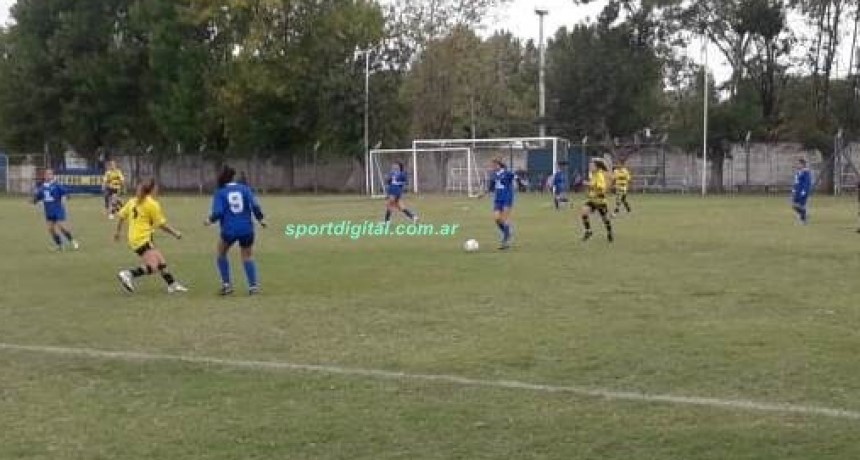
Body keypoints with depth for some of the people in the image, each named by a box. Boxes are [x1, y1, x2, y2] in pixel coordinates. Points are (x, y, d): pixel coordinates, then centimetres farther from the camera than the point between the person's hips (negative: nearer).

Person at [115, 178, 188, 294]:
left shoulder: (133, 201, 13)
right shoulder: (152, 204, -8)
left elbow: (120, 216, 14)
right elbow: (162, 224, -5)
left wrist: (118, 232, 28)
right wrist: (175, 233, 7)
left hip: (134, 238, 9)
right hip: (142, 239, -9)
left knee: (161, 261, 13)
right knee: (153, 266, -18)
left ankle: (172, 284, 17)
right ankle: (128, 274, -23)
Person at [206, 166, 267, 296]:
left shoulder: (220, 193, 1)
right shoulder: (244, 188, 5)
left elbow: (218, 212, -9)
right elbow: (255, 205, -5)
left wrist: (210, 220, 9)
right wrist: (260, 219, 8)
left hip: (229, 230, -1)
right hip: (246, 228, 1)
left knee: (221, 253, 21)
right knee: (248, 256, 13)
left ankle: (226, 284, 16)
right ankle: (253, 286, 6)